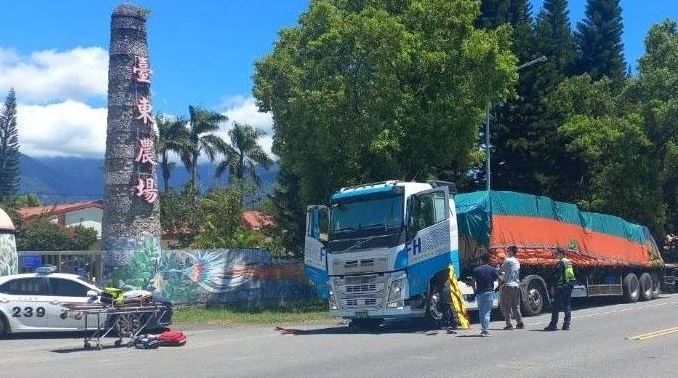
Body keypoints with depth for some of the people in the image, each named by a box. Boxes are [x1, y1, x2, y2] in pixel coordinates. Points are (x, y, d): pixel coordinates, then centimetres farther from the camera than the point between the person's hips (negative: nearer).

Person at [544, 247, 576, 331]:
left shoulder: (561, 262, -11)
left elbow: (557, 276, -17)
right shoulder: (569, 262, 16)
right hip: (569, 285, 9)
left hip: (561, 287, -9)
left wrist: (553, 286, -16)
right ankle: (566, 325, 11)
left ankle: (553, 325, -9)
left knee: (555, 306, -6)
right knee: (567, 306, 12)